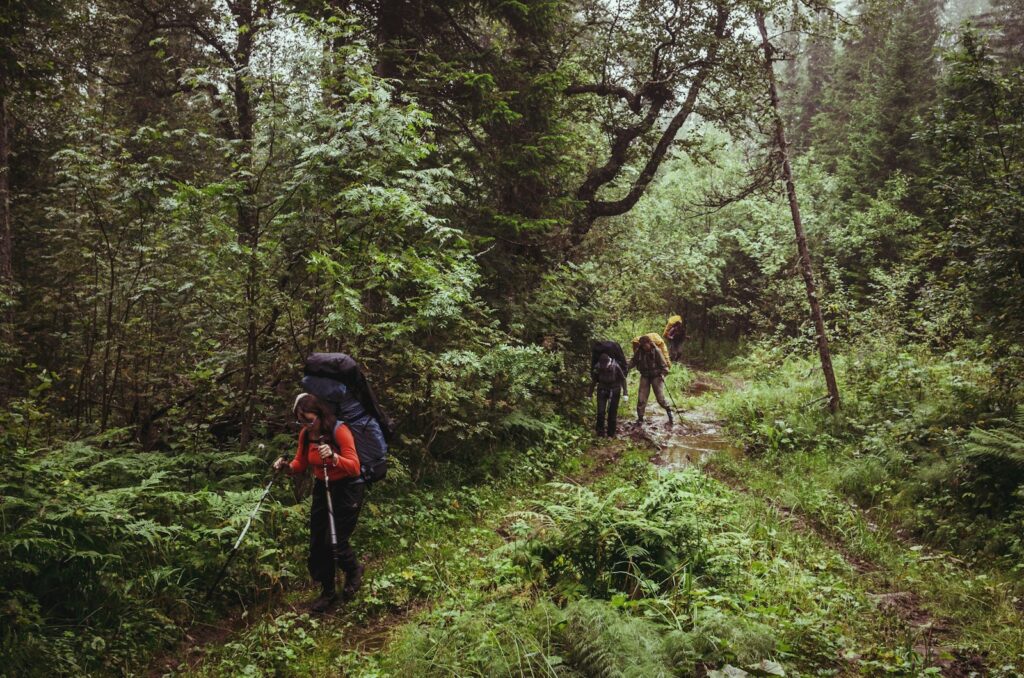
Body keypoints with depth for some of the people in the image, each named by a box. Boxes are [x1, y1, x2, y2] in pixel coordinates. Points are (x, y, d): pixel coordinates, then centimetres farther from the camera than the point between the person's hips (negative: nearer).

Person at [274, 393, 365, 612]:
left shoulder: (339, 431, -23)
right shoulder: (305, 434, -5)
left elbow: (355, 467, -28)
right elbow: (300, 464, 7)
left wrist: (333, 457, -46)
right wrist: (287, 466, -16)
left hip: (347, 489, -6)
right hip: (321, 488, 6)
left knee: (336, 542, -9)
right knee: (317, 543, 6)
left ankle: (354, 570, 24)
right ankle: (327, 592, 24)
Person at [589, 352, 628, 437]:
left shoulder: (615, 366, -23)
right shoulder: (597, 367, -17)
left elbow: (623, 379, -10)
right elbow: (593, 381, -1)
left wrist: (625, 393, -12)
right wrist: (590, 394, 6)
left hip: (614, 391, -1)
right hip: (602, 391, 1)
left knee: (612, 412, 2)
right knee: (600, 411, -4)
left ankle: (611, 434, 14)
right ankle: (600, 432, 10)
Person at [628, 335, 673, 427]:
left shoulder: (656, 351, -16)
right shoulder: (639, 351, -7)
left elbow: (663, 364, -11)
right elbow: (633, 361, 5)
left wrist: (663, 373, -26)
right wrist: (626, 367, -10)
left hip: (656, 376, -3)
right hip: (645, 376, 3)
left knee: (660, 398, -5)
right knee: (641, 398, -1)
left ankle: (669, 410, 22)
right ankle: (640, 418, 13)